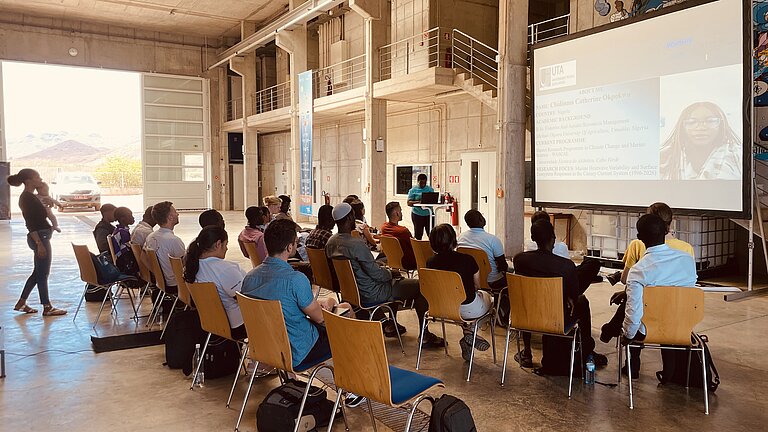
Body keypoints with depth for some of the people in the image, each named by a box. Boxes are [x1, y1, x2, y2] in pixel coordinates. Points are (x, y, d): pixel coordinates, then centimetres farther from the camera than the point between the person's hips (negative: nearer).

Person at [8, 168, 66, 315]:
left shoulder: (29, 197, 14)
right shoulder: (27, 198, -15)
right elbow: (30, 223, -21)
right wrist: (39, 243, -24)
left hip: (41, 236, 10)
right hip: (40, 237, -10)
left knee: (38, 272, 17)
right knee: (42, 273, -2)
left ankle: (21, 303, 25)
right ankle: (47, 308, 7)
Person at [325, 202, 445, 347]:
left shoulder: (330, 242, -2)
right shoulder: (357, 244, -29)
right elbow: (376, 274, -23)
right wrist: (391, 273, -2)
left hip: (349, 291, 9)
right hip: (369, 295, -9)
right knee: (419, 286, -1)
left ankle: (389, 325, 36)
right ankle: (425, 336, 8)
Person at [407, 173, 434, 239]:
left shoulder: (430, 189, 10)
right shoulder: (413, 190, 1)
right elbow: (409, 203, -5)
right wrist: (418, 202, -22)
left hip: (428, 214, 3)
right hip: (417, 214, -2)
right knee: (418, 234, 2)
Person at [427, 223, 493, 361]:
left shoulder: (431, 263, -10)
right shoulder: (467, 260, -20)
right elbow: (477, 284, -4)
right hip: (469, 309, -4)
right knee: (488, 297, 28)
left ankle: (467, 335, 18)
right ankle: (470, 330, 9)